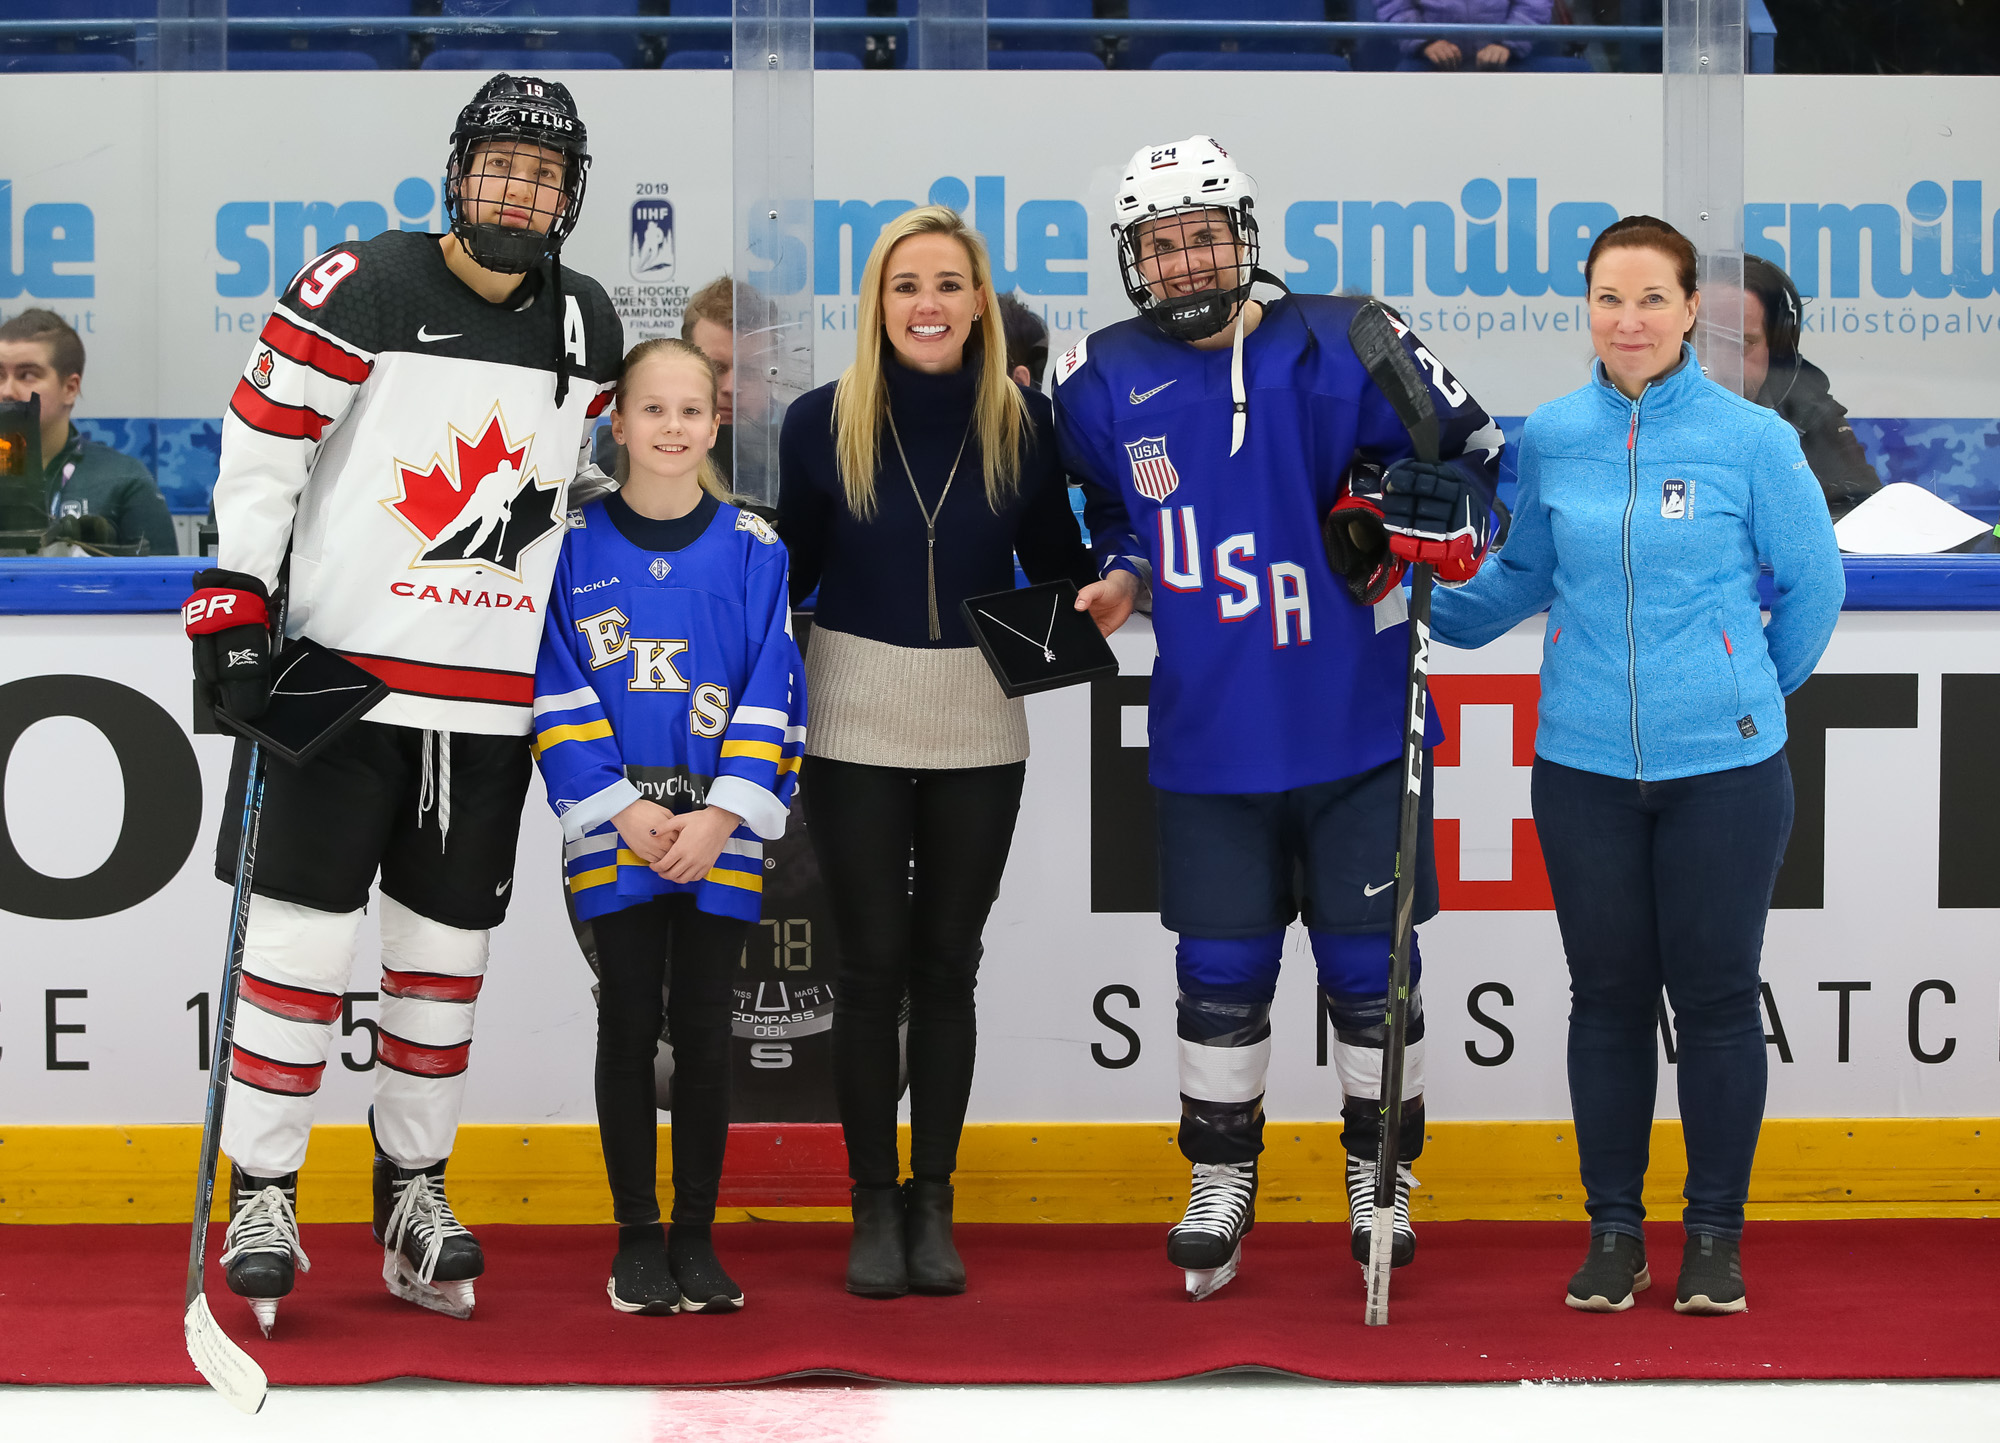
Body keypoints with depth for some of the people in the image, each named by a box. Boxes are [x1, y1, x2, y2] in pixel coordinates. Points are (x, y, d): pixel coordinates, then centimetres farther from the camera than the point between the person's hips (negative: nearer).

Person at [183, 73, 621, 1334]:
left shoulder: (589, 327, 8)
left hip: (492, 697, 4)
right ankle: (264, 1195, 5)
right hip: (343, 665, -4)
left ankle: (413, 1192, 21)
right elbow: (259, 446, -7)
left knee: (446, 946, 10)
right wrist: (234, 607, -13)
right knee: (305, 934, -4)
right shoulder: (367, 287, -8)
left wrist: (572, 651, 19)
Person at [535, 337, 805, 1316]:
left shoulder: (753, 548, 3)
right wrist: (623, 808, -10)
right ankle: (636, 1238, 11)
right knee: (628, 1029, 2)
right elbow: (558, 694, 0)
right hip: (613, 828, 0)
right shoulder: (575, 547, 2)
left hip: (719, 830, 0)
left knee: (704, 1032, 4)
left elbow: (772, 694, 0)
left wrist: (720, 814, -10)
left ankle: (696, 1238, 13)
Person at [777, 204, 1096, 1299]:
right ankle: (875, 1207, 12)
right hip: (857, 723, -1)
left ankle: (934, 1202, 17)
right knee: (873, 963, 2)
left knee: (947, 964, 8)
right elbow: (787, 571, 5)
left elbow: (1059, 564, 8)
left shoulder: (1024, 425, -1)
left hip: (977, 726, 1)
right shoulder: (823, 421, -4)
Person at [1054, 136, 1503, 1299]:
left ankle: (1381, 1177, 23)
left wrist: (1442, 516, -15)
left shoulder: (1342, 349, -7)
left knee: (1370, 964, 6)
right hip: (1209, 736, 2)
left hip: (1354, 724, -2)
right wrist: (1119, 579, 0)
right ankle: (1221, 1186, 22)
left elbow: (1471, 444, 4)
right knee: (1221, 971, 7)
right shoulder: (1105, 384, 1)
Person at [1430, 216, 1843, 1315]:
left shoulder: (1753, 440, -5)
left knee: (1714, 993, 3)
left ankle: (1715, 1235, 16)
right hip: (1584, 765, 2)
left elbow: (1812, 586, 5)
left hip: (1723, 768, -2)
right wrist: (1426, 617, 14)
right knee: (1607, 995, 8)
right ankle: (1613, 1233, 19)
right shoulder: (1550, 439, 3)